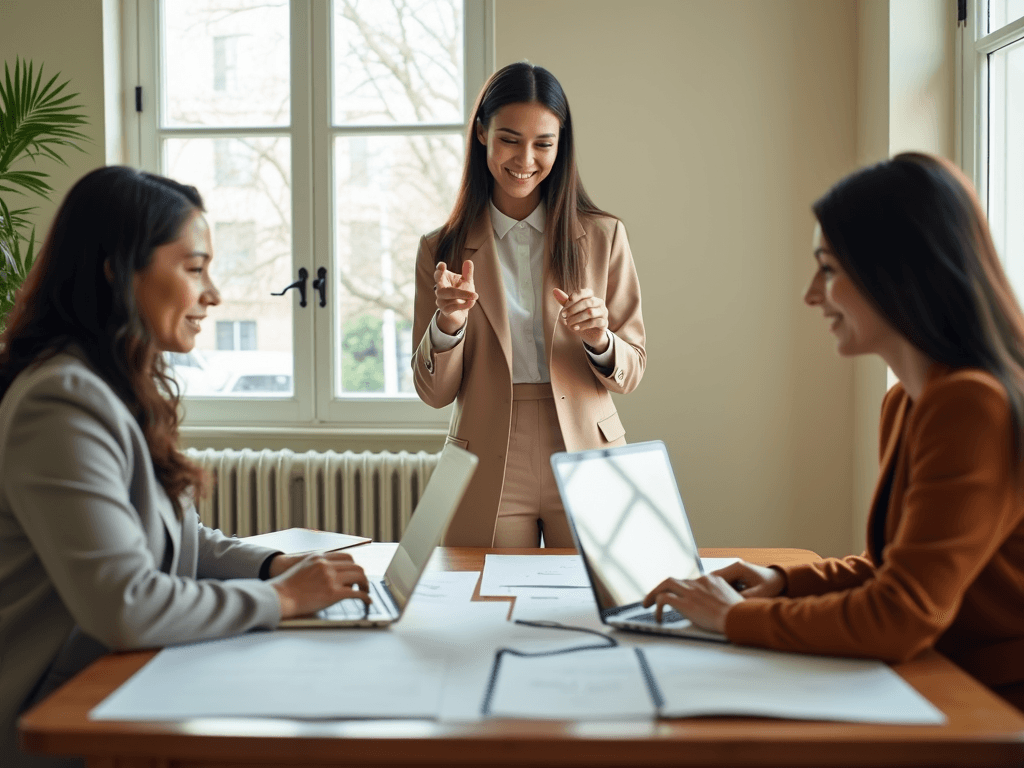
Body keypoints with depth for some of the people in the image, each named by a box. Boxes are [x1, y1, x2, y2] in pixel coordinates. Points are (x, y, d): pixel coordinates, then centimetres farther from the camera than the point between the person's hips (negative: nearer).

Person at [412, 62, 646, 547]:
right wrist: (448, 324, -16)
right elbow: (434, 393, 2)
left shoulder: (603, 237, 2)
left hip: (584, 462, 0)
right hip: (489, 473, 0)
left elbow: (631, 372, 3)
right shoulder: (442, 251, 3)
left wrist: (600, 343, -18)